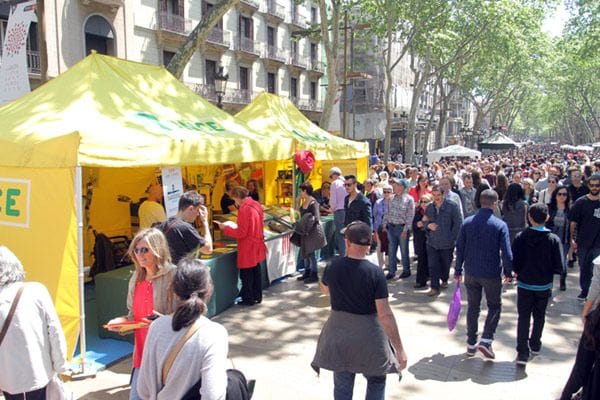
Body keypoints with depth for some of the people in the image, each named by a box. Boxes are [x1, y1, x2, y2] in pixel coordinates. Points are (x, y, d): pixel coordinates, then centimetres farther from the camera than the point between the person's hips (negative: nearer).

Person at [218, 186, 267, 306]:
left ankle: (248, 299, 15)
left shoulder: (244, 209, -22)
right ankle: (257, 297, 27)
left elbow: (241, 233, -21)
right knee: (256, 272, 17)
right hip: (256, 246, 9)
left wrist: (225, 228, -9)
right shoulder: (256, 205, 5)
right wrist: (235, 226, 16)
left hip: (248, 249, -9)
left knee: (246, 275, 5)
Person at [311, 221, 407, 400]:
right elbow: (385, 314, -20)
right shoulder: (375, 272, -20)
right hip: (368, 336, -3)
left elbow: (325, 290, 12)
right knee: (376, 381, 21)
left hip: (339, 334, 3)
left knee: (342, 385, 17)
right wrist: (399, 349, -13)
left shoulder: (333, 267, -10)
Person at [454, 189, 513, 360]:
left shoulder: (467, 222, -3)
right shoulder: (500, 225, -11)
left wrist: (458, 270, 9)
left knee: (472, 307, 15)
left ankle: (471, 344, 21)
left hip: (471, 273, 3)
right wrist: (508, 272, 4)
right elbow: (506, 253, -11)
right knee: (494, 307, 14)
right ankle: (486, 340, 0)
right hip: (492, 274, -3)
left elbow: (459, 248, 0)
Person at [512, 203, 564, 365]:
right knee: (539, 317, 21)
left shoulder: (520, 237, -14)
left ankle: (522, 352, 3)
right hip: (544, 286, 1)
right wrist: (546, 270, 6)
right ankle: (535, 345, 38)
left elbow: (513, 262, -13)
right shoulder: (554, 240, -13)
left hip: (524, 285, -1)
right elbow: (560, 267, -13)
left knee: (523, 318, 8)